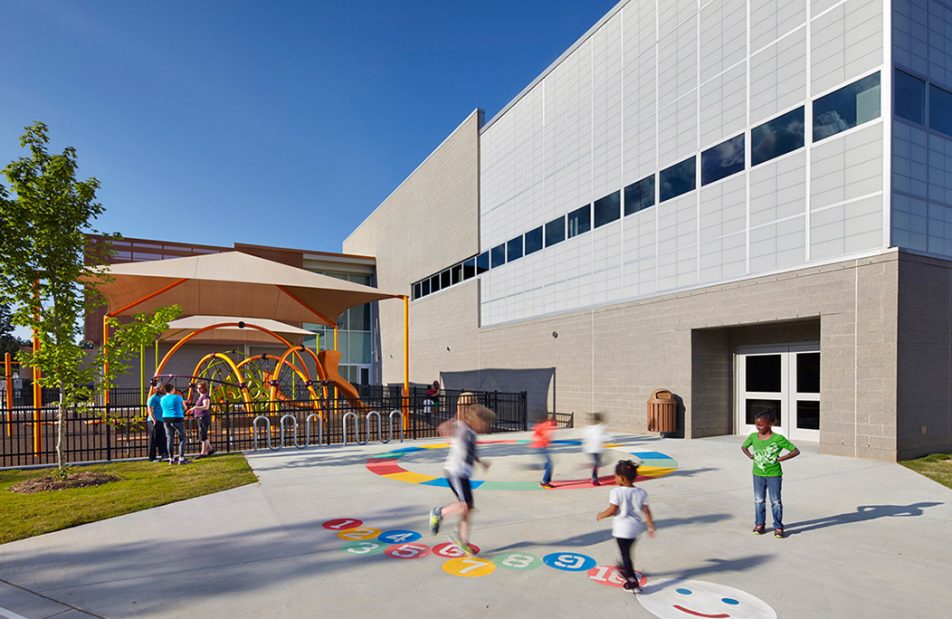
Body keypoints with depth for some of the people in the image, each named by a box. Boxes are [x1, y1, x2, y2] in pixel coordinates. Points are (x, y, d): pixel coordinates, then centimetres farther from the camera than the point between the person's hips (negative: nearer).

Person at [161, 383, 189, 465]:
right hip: (177, 419, -5)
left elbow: (164, 409, 16)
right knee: (182, 438, 2)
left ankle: (171, 459, 10)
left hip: (166, 419, 5)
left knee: (170, 439, 8)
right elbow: (184, 408, 6)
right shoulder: (177, 397, -6)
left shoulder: (162, 399, 6)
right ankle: (181, 458, -5)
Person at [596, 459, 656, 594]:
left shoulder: (616, 492, -19)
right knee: (627, 551, 27)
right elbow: (646, 511, 0)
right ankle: (626, 570, 46)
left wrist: (601, 515, 0)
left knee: (625, 554, 4)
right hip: (636, 527, 6)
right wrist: (651, 526, 8)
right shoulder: (641, 492, -2)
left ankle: (633, 583, 3)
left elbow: (612, 510, -17)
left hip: (622, 529, -6)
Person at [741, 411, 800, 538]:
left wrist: (780, 458, -15)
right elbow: (743, 447, 15)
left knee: (775, 501, 4)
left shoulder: (778, 438, -16)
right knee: (759, 500, 12)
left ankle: (778, 527, 16)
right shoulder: (753, 436, -4)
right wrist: (751, 456, 0)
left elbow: (796, 451, -12)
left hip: (774, 474, -4)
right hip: (758, 474, 4)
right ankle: (760, 524, 24)